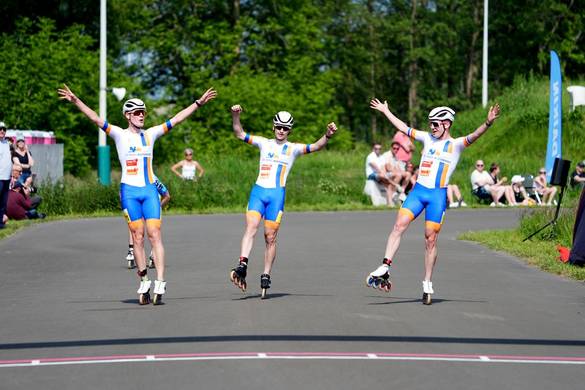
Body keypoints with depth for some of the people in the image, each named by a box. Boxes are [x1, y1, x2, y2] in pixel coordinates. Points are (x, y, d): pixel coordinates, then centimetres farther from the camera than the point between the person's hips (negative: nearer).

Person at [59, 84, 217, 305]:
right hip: (130, 190, -2)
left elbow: (176, 119, 11)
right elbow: (96, 119, -8)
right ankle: (144, 282, 6)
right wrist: (76, 101, -19)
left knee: (155, 235, -7)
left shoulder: (150, 134, 9)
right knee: (138, 236, 0)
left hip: (149, 190, 2)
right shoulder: (120, 135, 1)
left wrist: (199, 103, 9)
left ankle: (159, 282, -13)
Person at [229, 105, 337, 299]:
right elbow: (240, 134, 10)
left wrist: (327, 136, -20)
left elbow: (315, 147, -2)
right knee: (251, 227, -18)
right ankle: (242, 265, -29)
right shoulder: (264, 143, 14)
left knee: (270, 237, 0)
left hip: (277, 194, -1)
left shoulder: (293, 148, 10)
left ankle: (266, 276, 6)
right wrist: (235, 116, -5)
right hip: (258, 190, 1)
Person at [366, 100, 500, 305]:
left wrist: (487, 123, -36)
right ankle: (384, 269, -15)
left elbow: (473, 136, -18)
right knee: (399, 225, -13)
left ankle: (428, 284, 8)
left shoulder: (455, 145, 0)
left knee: (431, 239, -1)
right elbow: (403, 128, 23)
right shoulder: (428, 138, 13)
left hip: (438, 195, -4)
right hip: (418, 191, 4)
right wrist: (385, 111, 29)